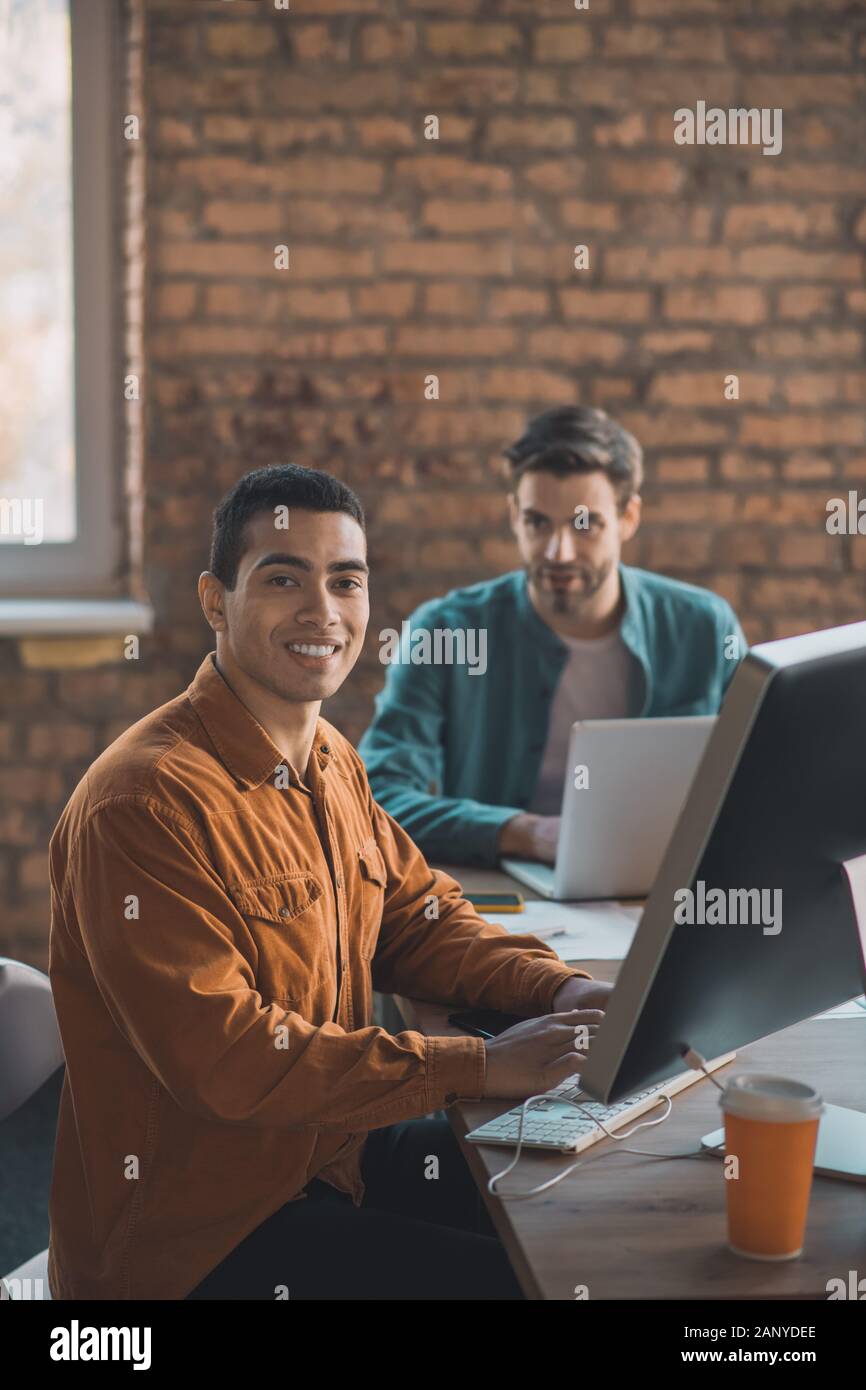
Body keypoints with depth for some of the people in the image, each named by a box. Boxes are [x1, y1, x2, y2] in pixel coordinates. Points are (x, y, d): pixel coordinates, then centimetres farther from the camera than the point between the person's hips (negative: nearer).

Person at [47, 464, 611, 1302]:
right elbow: (224, 1059, -27)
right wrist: (480, 1066, -26)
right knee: (503, 1281, -19)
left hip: (332, 1153, 9)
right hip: (195, 1233, -9)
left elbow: (417, 918, 14)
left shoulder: (332, 763, 8)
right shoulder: (150, 801, -23)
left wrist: (559, 990, -6)